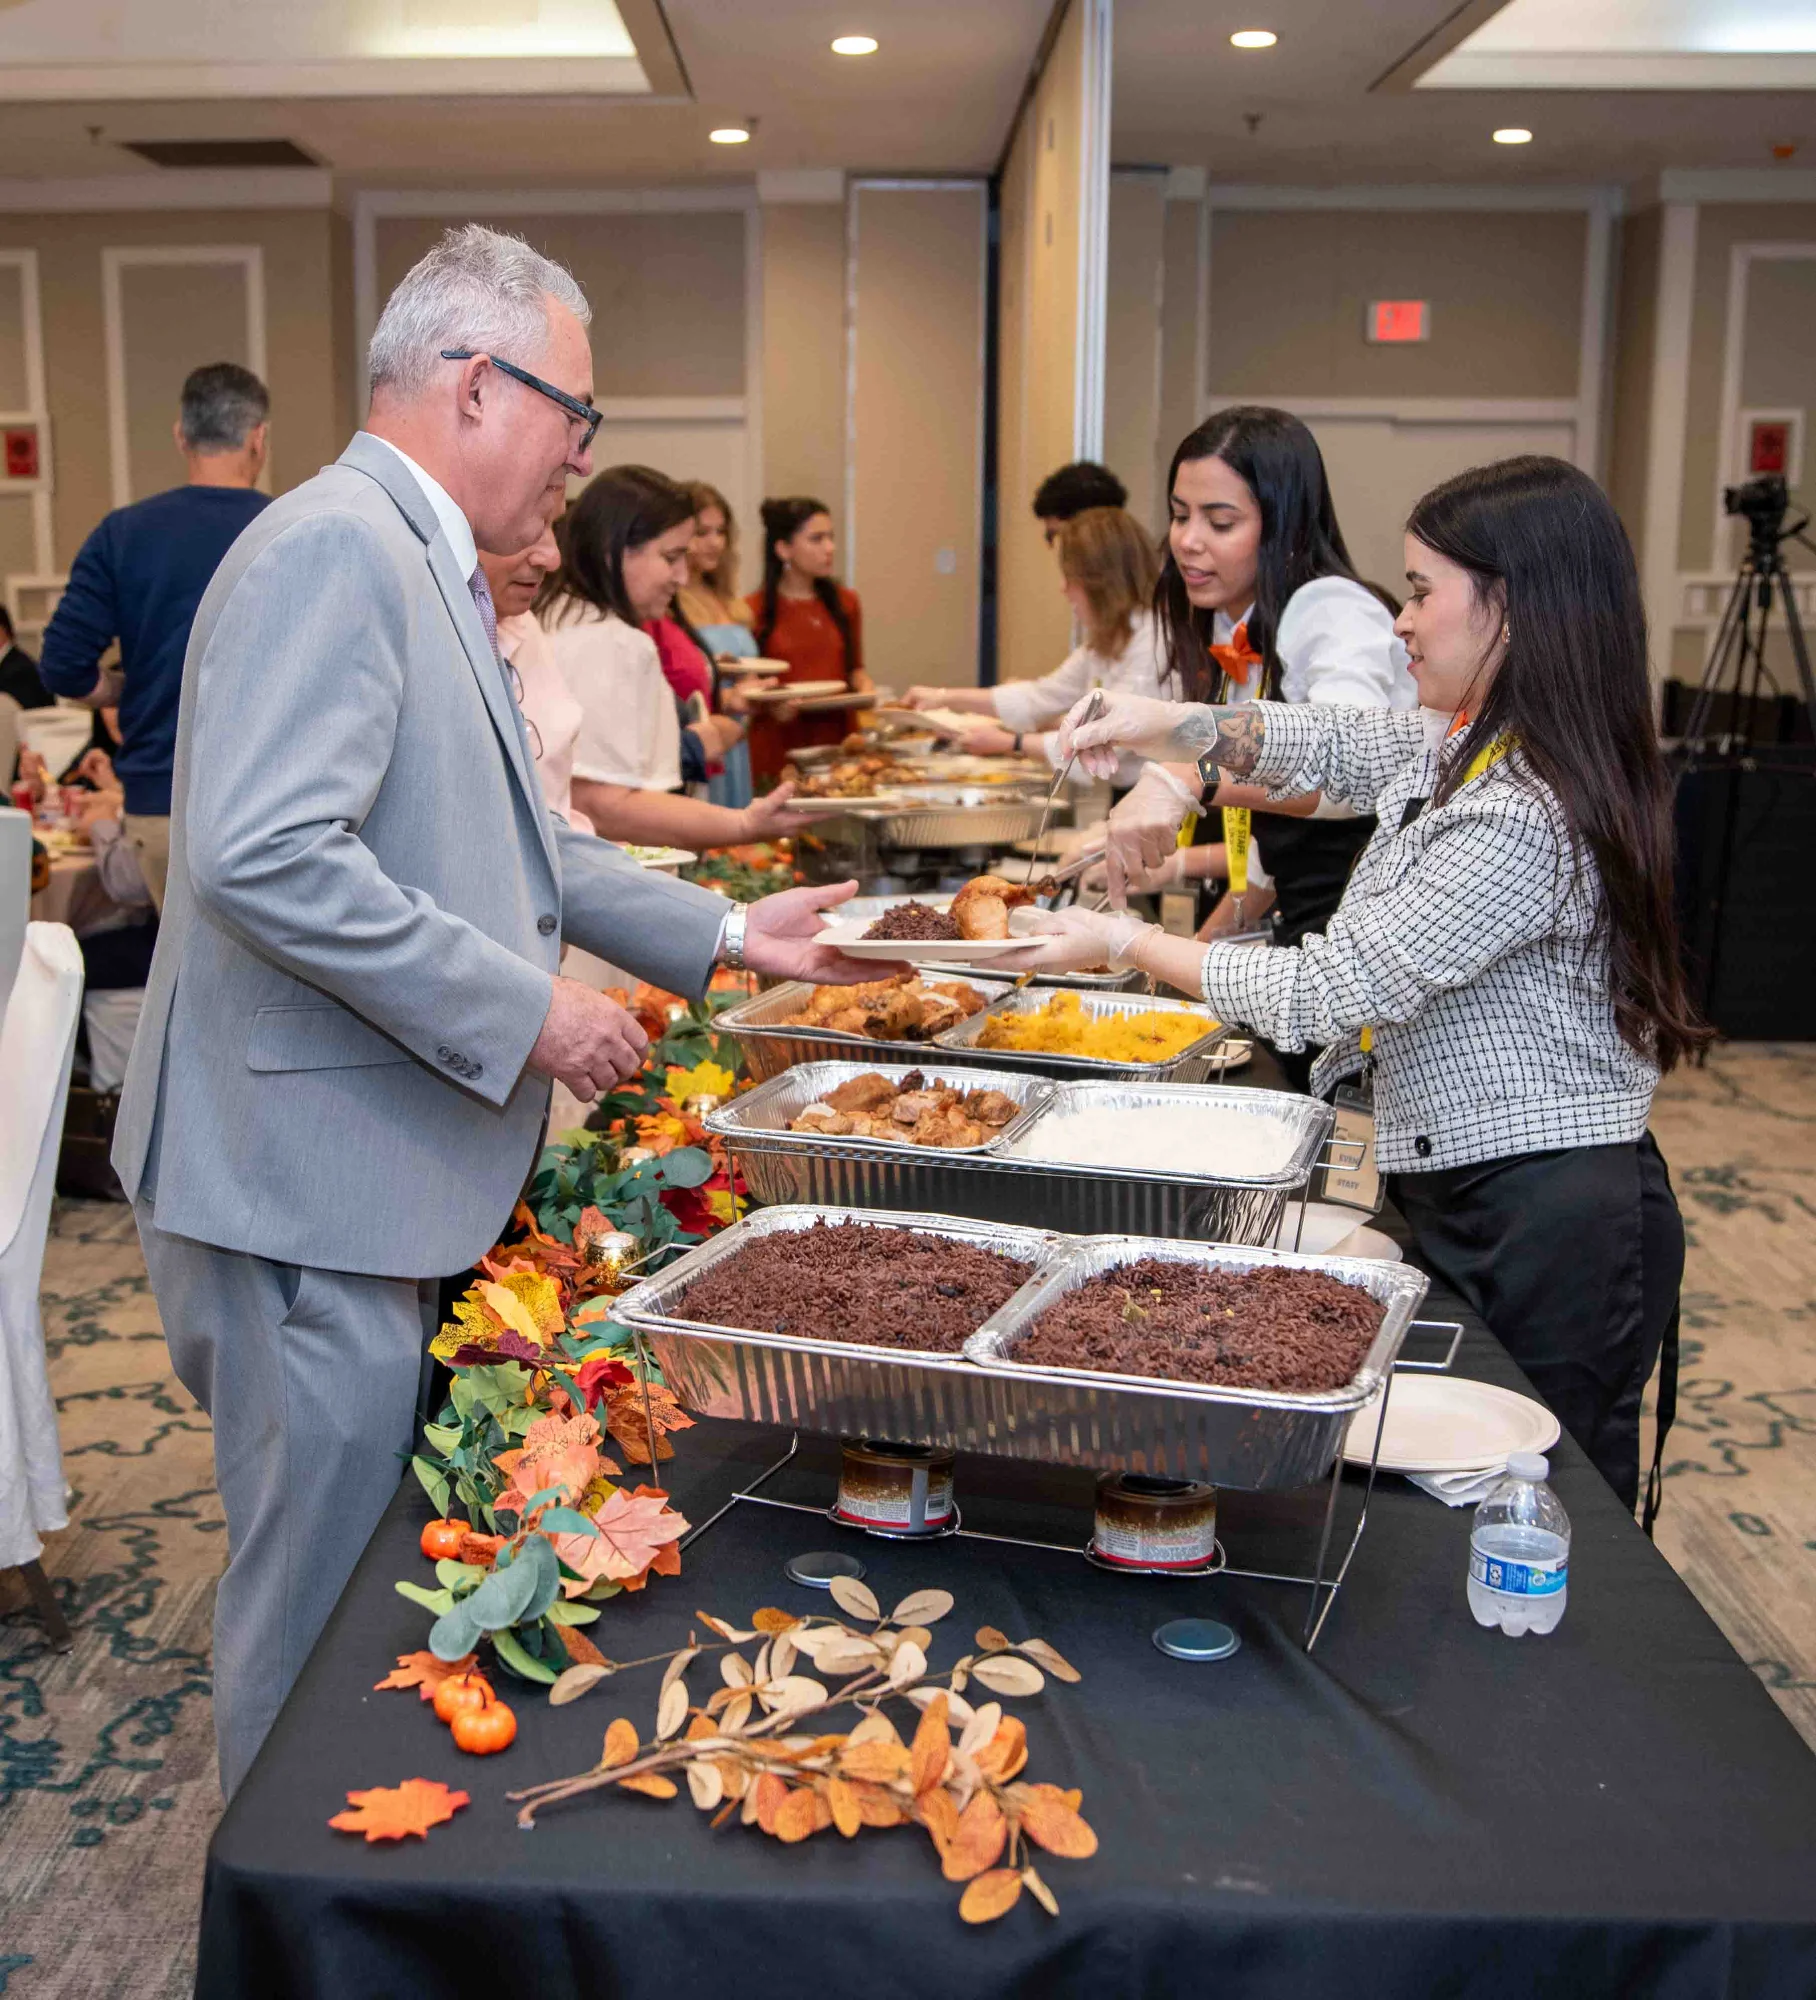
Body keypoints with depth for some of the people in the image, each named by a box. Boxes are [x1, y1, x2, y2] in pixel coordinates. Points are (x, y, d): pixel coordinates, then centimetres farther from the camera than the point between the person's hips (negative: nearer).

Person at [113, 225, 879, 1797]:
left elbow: (505, 846, 23)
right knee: (321, 1598, 4)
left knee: (386, 1579, 21)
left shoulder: (426, 565, 17)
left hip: (392, 1173, 10)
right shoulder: (337, 549, -17)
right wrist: (525, 1009, -23)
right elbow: (263, 854, -28)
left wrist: (727, 933, 18)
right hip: (308, 1183, -10)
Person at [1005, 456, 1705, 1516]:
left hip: (1548, 1220, -10)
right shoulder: (1470, 745, 4)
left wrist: (1127, 943, -9)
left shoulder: (1528, 818, -26)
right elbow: (1339, 741, 22)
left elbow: (1326, 994, -21)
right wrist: (1172, 723, 7)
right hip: (1470, 1184, 10)